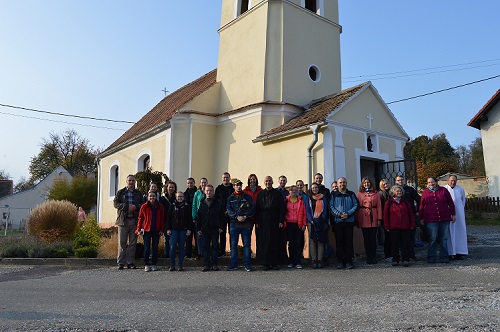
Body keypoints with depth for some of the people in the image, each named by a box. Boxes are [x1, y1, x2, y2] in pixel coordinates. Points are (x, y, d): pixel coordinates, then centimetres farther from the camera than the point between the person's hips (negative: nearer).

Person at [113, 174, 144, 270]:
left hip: (134, 220, 2)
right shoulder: (120, 192, 9)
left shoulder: (138, 193, 14)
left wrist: (136, 206, -12)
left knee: (133, 242, 5)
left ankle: (130, 262, 12)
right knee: (122, 242, -1)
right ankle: (121, 262, 6)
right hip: (123, 220, -2)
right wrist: (127, 207, -14)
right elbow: (115, 203, -2)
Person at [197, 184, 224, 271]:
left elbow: (221, 216, 1)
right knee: (205, 246, 3)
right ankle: (206, 264, 10)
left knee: (215, 246, 3)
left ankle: (214, 264, 11)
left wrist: (220, 227, -6)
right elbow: (198, 217, 8)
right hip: (204, 229, 2)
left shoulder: (218, 203, 2)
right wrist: (198, 228, 2)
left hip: (215, 229, -2)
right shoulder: (202, 203, 8)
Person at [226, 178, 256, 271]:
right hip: (234, 223, 1)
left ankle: (247, 264, 7)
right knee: (233, 245, 4)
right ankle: (234, 264, 12)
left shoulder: (248, 197, 7)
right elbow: (229, 210, -1)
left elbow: (253, 208, 0)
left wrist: (245, 216, -13)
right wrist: (237, 217, -16)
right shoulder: (230, 198, 10)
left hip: (246, 223, -1)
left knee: (247, 244, 1)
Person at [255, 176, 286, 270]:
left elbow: (282, 208, 1)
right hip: (263, 222, 1)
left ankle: (274, 263, 8)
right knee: (264, 242, 0)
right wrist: (257, 222, -1)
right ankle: (266, 263, 7)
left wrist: (281, 221, -8)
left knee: (275, 242, 0)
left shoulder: (278, 193, 5)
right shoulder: (260, 194, 10)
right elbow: (257, 208, 7)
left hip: (275, 222, -1)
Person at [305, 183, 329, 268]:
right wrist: (311, 221, -9)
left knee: (321, 242, -3)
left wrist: (321, 220, -9)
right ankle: (314, 261, -2)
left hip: (321, 223, 0)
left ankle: (320, 260, 0)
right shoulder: (309, 199, 12)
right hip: (312, 222, 0)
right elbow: (307, 211, 5)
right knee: (312, 241, -4)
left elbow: (325, 210, 5)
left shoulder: (323, 198, 11)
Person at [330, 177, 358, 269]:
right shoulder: (333, 195, 9)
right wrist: (339, 214, -13)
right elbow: (331, 207, 2)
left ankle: (349, 261, 7)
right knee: (339, 242, 1)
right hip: (337, 221, 0)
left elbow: (356, 205, 3)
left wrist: (348, 213, -11)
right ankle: (341, 261, 7)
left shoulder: (351, 194, 10)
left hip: (349, 221, 0)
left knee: (348, 241, 0)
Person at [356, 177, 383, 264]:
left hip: (373, 219, 0)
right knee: (366, 238, 4)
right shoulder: (359, 194, 9)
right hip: (363, 219, 1)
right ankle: (368, 257, 11)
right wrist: (357, 220, -1)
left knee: (373, 238, -1)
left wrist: (379, 218, -3)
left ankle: (374, 257, 8)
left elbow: (379, 206, 5)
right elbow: (357, 207, 5)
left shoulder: (376, 193, 9)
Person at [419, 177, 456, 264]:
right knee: (432, 239, -4)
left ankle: (444, 257, 14)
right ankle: (431, 257, 3)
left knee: (444, 239, 7)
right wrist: (421, 218, 7)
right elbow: (421, 207, 9)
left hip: (444, 219, 2)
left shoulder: (443, 190, 8)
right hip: (431, 220, -1)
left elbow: (451, 203, 12)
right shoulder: (425, 193, 7)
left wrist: (453, 214, 10)